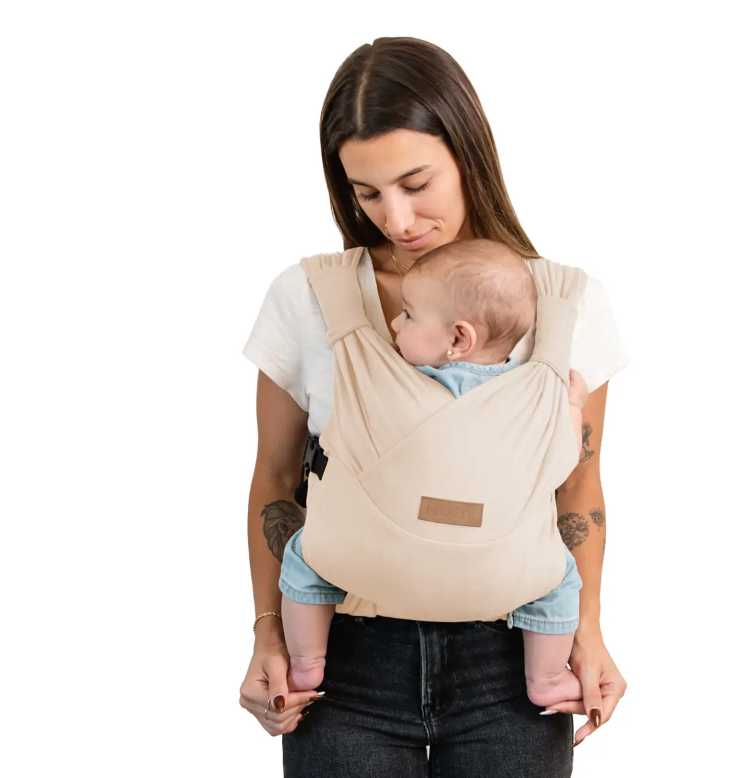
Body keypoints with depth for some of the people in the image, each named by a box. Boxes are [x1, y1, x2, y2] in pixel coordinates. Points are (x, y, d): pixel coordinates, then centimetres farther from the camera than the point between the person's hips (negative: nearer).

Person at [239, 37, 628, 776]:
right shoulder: (304, 298, -6)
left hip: (506, 657, 0)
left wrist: (586, 630, -5)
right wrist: (268, 634, -4)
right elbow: (275, 478, 4)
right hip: (347, 653, 0)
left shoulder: (568, 303, -5)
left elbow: (578, 483, 6)